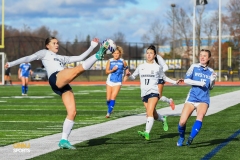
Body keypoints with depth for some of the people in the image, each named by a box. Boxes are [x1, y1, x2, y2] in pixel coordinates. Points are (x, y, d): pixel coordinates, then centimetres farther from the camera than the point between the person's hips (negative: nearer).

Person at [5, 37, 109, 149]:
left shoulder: (62, 58, 39)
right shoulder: (44, 53, 25)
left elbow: (80, 57, 34)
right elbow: (28, 58, 17)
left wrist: (92, 46, 30)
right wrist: (12, 63, 10)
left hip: (64, 86, 6)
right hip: (55, 79, -6)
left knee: (72, 112, -6)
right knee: (80, 68, -28)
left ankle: (64, 140, -4)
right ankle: (98, 56, -52)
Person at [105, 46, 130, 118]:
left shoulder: (122, 61, -2)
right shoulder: (110, 61, -1)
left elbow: (126, 68, 15)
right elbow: (107, 71, -1)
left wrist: (127, 72, -5)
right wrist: (112, 70, -19)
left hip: (118, 82, -2)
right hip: (110, 81, 2)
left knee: (113, 97, -14)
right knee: (108, 98, 5)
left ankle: (109, 112, -12)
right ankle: (109, 109, 29)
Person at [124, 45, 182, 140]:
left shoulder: (158, 67, 6)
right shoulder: (141, 67, 11)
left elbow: (164, 78, 17)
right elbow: (133, 76, 18)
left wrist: (175, 82, 7)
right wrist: (128, 76, -4)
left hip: (153, 92, -4)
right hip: (144, 93, 4)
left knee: (149, 112, -23)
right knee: (154, 115, 11)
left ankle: (147, 133, -33)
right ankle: (163, 119, 44)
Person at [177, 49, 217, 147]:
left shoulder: (211, 71, 11)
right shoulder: (194, 67, 4)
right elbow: (186, 80, -4)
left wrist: (213, 80, -1)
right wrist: (199, 83, -13)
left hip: (204, 99, 1)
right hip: (192, 97, -1)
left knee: (200, 117, -28)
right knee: (182, 122, -8)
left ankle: (191, 138, -29)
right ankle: (181, 138, 20)